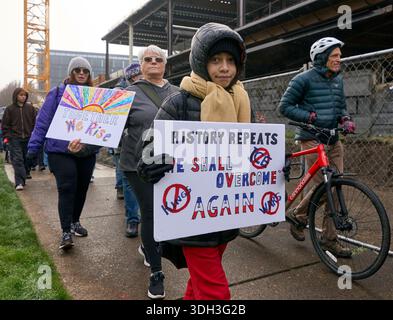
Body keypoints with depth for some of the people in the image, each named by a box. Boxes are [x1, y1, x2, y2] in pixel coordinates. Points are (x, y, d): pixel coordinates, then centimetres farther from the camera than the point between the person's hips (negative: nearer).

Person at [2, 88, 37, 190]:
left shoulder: (30, 108, 6)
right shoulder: (10, 109, 3)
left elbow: (35, 122, 8)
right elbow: (5, 125, 6)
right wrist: (8, 136, -3)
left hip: (28, 138, 2)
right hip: (15, 139, -2)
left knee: (27, 159, 10)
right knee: (17, 160, -9)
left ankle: (26, 173, 29)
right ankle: (19, 182, -12)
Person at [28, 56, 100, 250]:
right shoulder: (57, 94, -1)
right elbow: (43, 122, -2)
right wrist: (33, 147, -4)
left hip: (87, 152, 4)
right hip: (61, 151, -3)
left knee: (81, 189, 13)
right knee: (66, 189, -9)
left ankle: (75, 221, 33)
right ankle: (66, 232, -1)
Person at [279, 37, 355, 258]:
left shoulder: (338, 80, 14)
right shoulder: (304, 80, -6)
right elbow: (285, 106, -6)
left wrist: (345, 119, 1)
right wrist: (311, 117, -16)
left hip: (333, 139, 7)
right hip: (312, 139, -7)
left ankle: (330, 239, 15)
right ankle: (297, 216, 19)